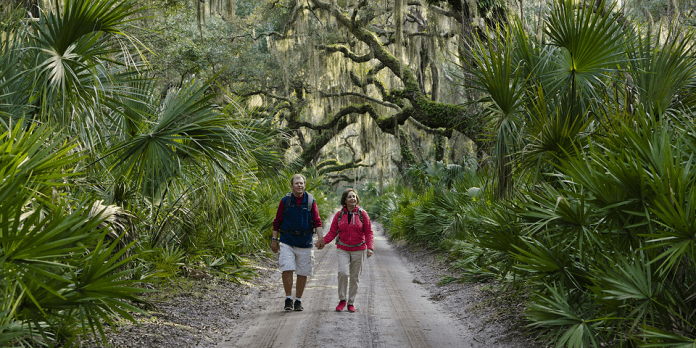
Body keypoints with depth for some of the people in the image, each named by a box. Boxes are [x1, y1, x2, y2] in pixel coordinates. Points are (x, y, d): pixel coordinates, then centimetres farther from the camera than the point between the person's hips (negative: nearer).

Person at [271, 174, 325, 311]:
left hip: (305, 243, 1)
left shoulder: (310, 201, 2)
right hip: (287, 242, -1)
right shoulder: (285, 201, 1)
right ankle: (288, 299, 2)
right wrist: (274, 240, 3)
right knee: (287, 269, -13)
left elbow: (317, 221, 0)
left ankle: (298, 300, 20)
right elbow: (277, 222, 6)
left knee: (303, 273, 5)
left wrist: (321, 237, -14)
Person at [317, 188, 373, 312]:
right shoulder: (339, 215, 3)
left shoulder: (362, 214, 0)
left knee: (355, 277, 4)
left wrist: (369, 248, -9)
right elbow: (333, 232, 6)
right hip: (343, 249, 0)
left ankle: (351, 303, 18)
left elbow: (368, 232, 3)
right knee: (343, 272, -18)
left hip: (359, 250, 0)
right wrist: (323, 242, -8)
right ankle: (342, 299, 0)